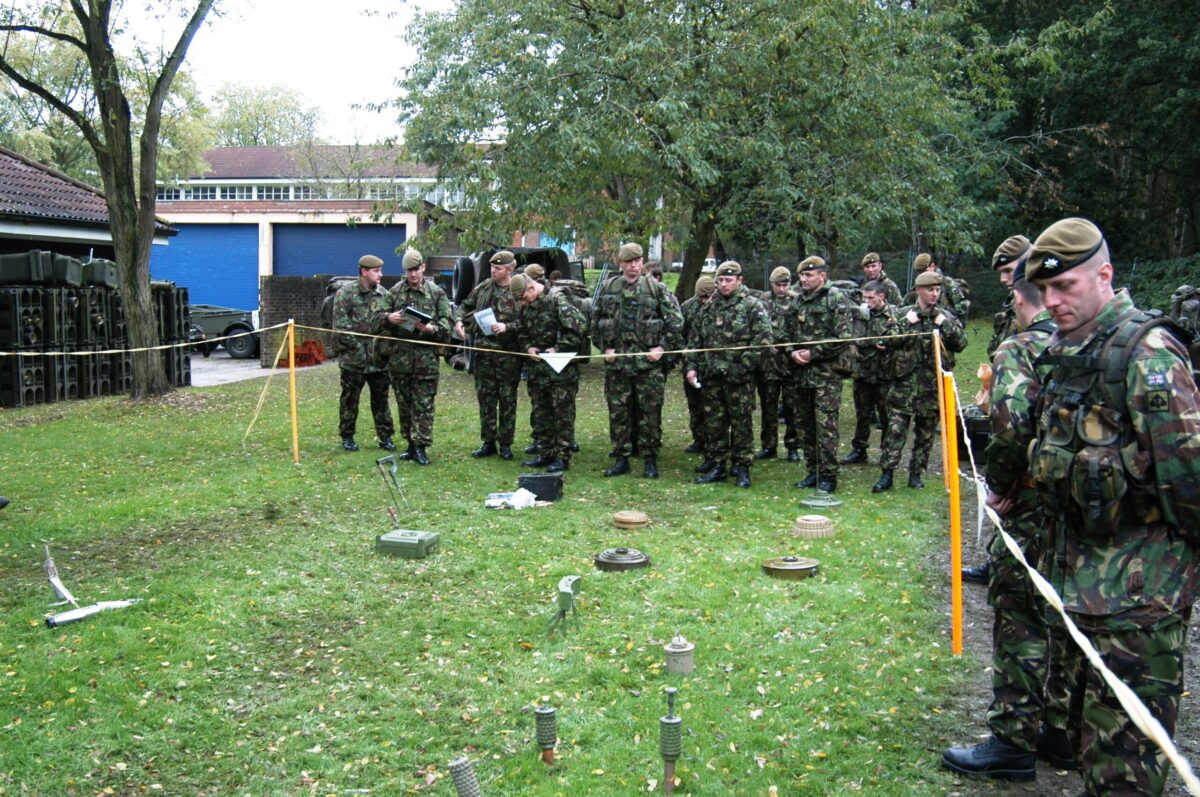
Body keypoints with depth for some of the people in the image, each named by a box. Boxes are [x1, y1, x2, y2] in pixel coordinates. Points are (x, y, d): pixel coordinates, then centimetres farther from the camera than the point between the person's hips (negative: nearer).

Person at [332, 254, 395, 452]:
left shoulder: (383, 294, 9)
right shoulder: (346, 293, -6)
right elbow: (341, 325, -10)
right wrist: (357, 349, -13)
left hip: (378, 358, 4)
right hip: (353, 359, -4)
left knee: (381, 399, 9)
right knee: (349, 399, 6)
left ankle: (385, 436, 17)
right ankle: (347, 437, 17)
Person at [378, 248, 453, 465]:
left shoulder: (437, 293, 3)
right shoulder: (395, 291, 9)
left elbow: (446, 323, -1)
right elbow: (381, 318, 13)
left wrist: (430, 328, -20)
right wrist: (389, 318, -10)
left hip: (426, 356, -3)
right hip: (399, 355, 3)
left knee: (423, 403, -4)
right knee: (404, 402, 9)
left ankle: (421, 446, -2)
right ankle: (411, 445, 19)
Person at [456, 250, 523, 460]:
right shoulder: (483, 288, 8)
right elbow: (466, 306, 21)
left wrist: (507, 327, -22)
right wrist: (460, 321, 3)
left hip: (508, 353, -4)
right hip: (484, 350, 5)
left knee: (507, 399, 4)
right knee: (485, 397, 9)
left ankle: (505, 444, 14)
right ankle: (488, 442, 18)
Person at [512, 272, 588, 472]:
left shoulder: (557, 300, -13)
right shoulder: (527, 307, 10)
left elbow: (580, 326, -20)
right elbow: (522, 333, 22)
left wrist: (558, 348, -17)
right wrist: (528, 347, 0)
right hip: (537, 369, 8)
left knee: (562, 413, -1)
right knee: (540, 413, 12)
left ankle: (562, 457, 4)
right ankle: (546, 454, 22)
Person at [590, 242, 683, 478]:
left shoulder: (656, 288, 0)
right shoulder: (608, 289, 7)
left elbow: (676, 321, 0)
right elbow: (595, 323, 14)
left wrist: (663, 347, -6)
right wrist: (605, 348, 4)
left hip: (648, 361, -2)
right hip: (616, 361, 2)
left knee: (650, 412, 2)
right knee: (617, 412, 6)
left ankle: (650, 459, 12)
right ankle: (621, 458, 17)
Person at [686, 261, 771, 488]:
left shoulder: (753, 306, -4)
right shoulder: (709, 307, 13)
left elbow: (762, 340, -11)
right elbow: (695, 338, 16)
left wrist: (743, 367, -15)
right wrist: (692, 366, 7)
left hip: (738, 378, -5)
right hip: (711, 376, 5)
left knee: (741, 422, 1)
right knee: (713, 422, 9)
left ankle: (742, 467, 9)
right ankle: (717, 466, 19)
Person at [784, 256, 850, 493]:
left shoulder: (834, 300, -6)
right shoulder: (798, 301, 13)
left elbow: (843, 338, -12)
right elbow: (787, 332, 18)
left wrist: (813, 353, -14)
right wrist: (792, 352, -2)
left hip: (825, 374, -7)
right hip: (800, 373, 7)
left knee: (826, 426, -6)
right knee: (804, 424, 11)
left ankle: (828, 475, 1)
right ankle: (813, 471, 22)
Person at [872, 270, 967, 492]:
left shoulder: (947, 317, 8)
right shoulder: (904, 314, 4)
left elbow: (961, 343, 0)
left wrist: (945, 324, -11)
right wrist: (906, 323, -12)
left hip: (934, 384, 2)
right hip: (906, 382, -2)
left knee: (926, 432, 9)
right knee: (895, 429, -6)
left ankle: (916, 473, 20)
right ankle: (886, 474, -2)